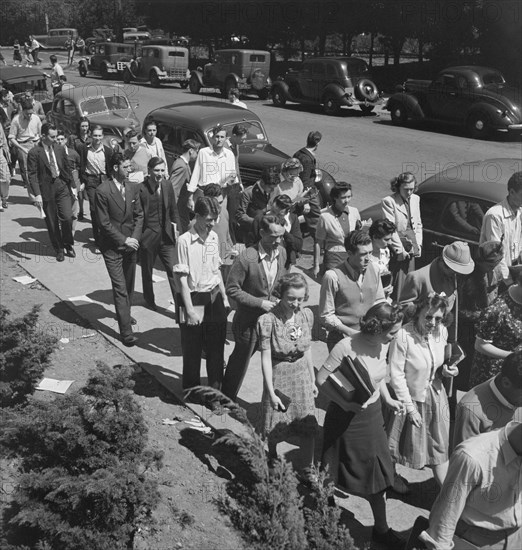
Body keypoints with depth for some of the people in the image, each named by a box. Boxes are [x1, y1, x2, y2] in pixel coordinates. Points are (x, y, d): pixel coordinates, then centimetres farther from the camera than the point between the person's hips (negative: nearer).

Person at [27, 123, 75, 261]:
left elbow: (67, 168, 13)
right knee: (52, 223, 7)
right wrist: (37, 194, -20)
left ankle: (68, 245, 15)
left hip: (61, 186, 3)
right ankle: (58, 249, 23)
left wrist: (71, 186, 11)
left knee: (67, 217, -9)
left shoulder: (60, 150, 5)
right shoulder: (34, 153, -9)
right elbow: (32, 175, -11)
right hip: (46, 189, -3)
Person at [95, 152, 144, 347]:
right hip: (112, 246, -6)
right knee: (120, 288, -7)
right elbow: (104, 223, -13)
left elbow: (139, 215, 9)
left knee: (129, 285, 16)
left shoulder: (133, 188, 5)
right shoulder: (102, 191, -14)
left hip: (131, 243, 6)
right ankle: (126, 331, -4)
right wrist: (124, 240, -14)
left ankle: (124, 314, 39)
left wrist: (135, 237, -5)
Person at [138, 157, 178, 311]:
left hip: (166, 235, 3)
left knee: (174, 270, -2)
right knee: (147, 271, 15)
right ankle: (149, 301, 36)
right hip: (148, 236, -3)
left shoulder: (167, 186, 0)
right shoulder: (141, 189, -15)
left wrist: (175, 229, 7)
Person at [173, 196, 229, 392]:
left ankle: (216, 386, 31)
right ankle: (192, 390, 24)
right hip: (194, 300, -5)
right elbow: (182, 278, -14)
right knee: (192, 351, 7)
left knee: (217, 346, 14)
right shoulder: (184, 241, -14)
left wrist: (224, 297, 13)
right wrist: (190, 309, -15)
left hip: (214, 299, 6)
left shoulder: (214, 237, 4)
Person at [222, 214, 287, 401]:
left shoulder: (282, 253, -3)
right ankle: (227, 400, 35)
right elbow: (232, 289, -17)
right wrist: (259, 303, -21)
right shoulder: (246, 258, -23)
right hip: (249, 320, -5)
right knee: (240, 361, 13)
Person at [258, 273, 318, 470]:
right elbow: (266, 358, -16)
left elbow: (307, 350, 6)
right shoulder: (268, 320, -19)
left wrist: (313, 380, 10)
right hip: (279, 375, -4)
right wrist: (271, 392, -15)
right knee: (276, 429, 9)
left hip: (302, 374, 4)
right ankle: (272, 460, 37)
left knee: (308, 428, 6)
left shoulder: (307, 315, -4)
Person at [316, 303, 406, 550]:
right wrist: (346, 400, -27)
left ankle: (381, 528, 31)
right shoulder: (346, 347, -27)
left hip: (373, 413, 6)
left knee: (377, 469, 13)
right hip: (347, 417, -6)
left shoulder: (383, 345, -6)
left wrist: (388, 399, 3)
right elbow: (321, 380, -21)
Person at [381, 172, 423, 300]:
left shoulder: (416, 199, 13)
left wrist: (418, 244, 9)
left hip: (412, 250, 7)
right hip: (397, 251, -7)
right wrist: (400, 250, -15)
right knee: (398, 284, -6)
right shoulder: (388, 201, -10)